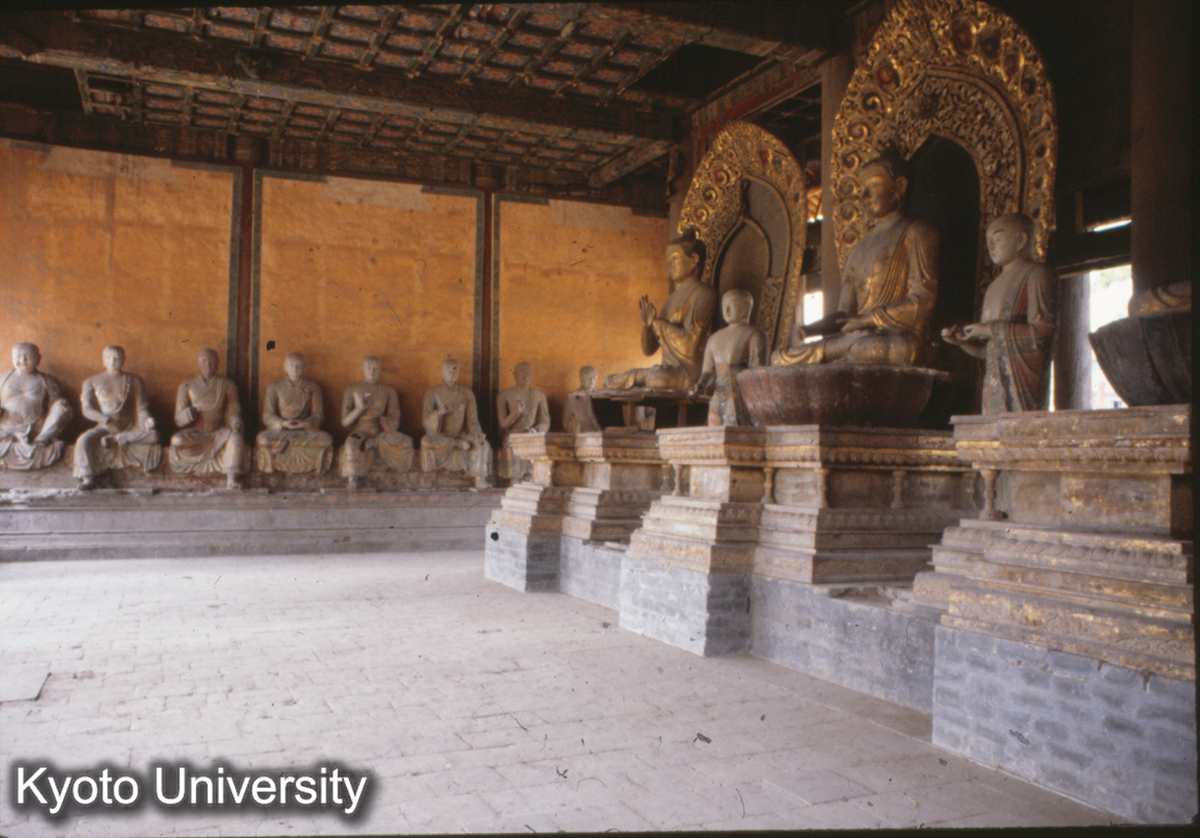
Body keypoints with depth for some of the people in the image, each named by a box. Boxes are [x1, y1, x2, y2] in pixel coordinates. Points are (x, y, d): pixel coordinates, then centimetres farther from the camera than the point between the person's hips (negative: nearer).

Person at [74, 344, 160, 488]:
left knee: (152, 435, -31)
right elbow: (87, 409, 2)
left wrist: (147, 420, -17)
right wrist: (107, 420, -18)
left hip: (130, 429, 0)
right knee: (84, 440, -30)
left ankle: (116, 440, -23)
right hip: (105, 428, 1)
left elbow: (141, 407, 7)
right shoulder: (92, 382, 15)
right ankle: (87, 478, -30)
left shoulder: (134, 381, 15)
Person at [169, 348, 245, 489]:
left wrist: (236, 423, -20)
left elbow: (232, 411, 4)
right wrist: (189, 413, -22)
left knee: (236, 437, -34)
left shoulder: (226, 384, 10)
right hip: (194, 433, 0)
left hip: (219, 431, 0)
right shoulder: (187, 386, 9)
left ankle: (231, 477, -33)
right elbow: (178, 419, 2)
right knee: (176, 440, -34)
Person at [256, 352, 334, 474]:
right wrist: (283, 423, -19)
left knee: (326, 440, -33)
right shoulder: (274, 387, 11)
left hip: (305, 429, 0)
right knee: (263, 440, -35)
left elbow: (318, 415, 6)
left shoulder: (312, 387, 13)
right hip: (279, 430, 0)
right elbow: (267, 416, 3)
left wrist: (304, 423, -17)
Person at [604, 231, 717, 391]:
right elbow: (649, 350, 18)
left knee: (657, 378, -39)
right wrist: (646, 323, -2)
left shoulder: (702, 293, -7)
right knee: (610, 381, 4)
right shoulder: (672, 299, 19)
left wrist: (659, 323, -6)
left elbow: (691, 343, -19)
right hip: (667, 370, 9)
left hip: (691, 371, -9)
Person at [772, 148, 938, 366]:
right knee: (780, 357, -13)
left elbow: (922, 301, -8)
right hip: (859, 337, 6)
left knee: (866, 347, -42)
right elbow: (844, 314, 16)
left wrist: (865, 320, -13)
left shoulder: (916, 234, 5)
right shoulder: (859, 249, 25)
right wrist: (805, 330, -3)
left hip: (900, 335, -6)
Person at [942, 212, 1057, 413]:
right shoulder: (995, 286, 24)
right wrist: (963, 340, 4)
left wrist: (993, 330, -11)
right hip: (994, 382, 7)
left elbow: (1043, 333, -14)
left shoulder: (1038, 276, -1)